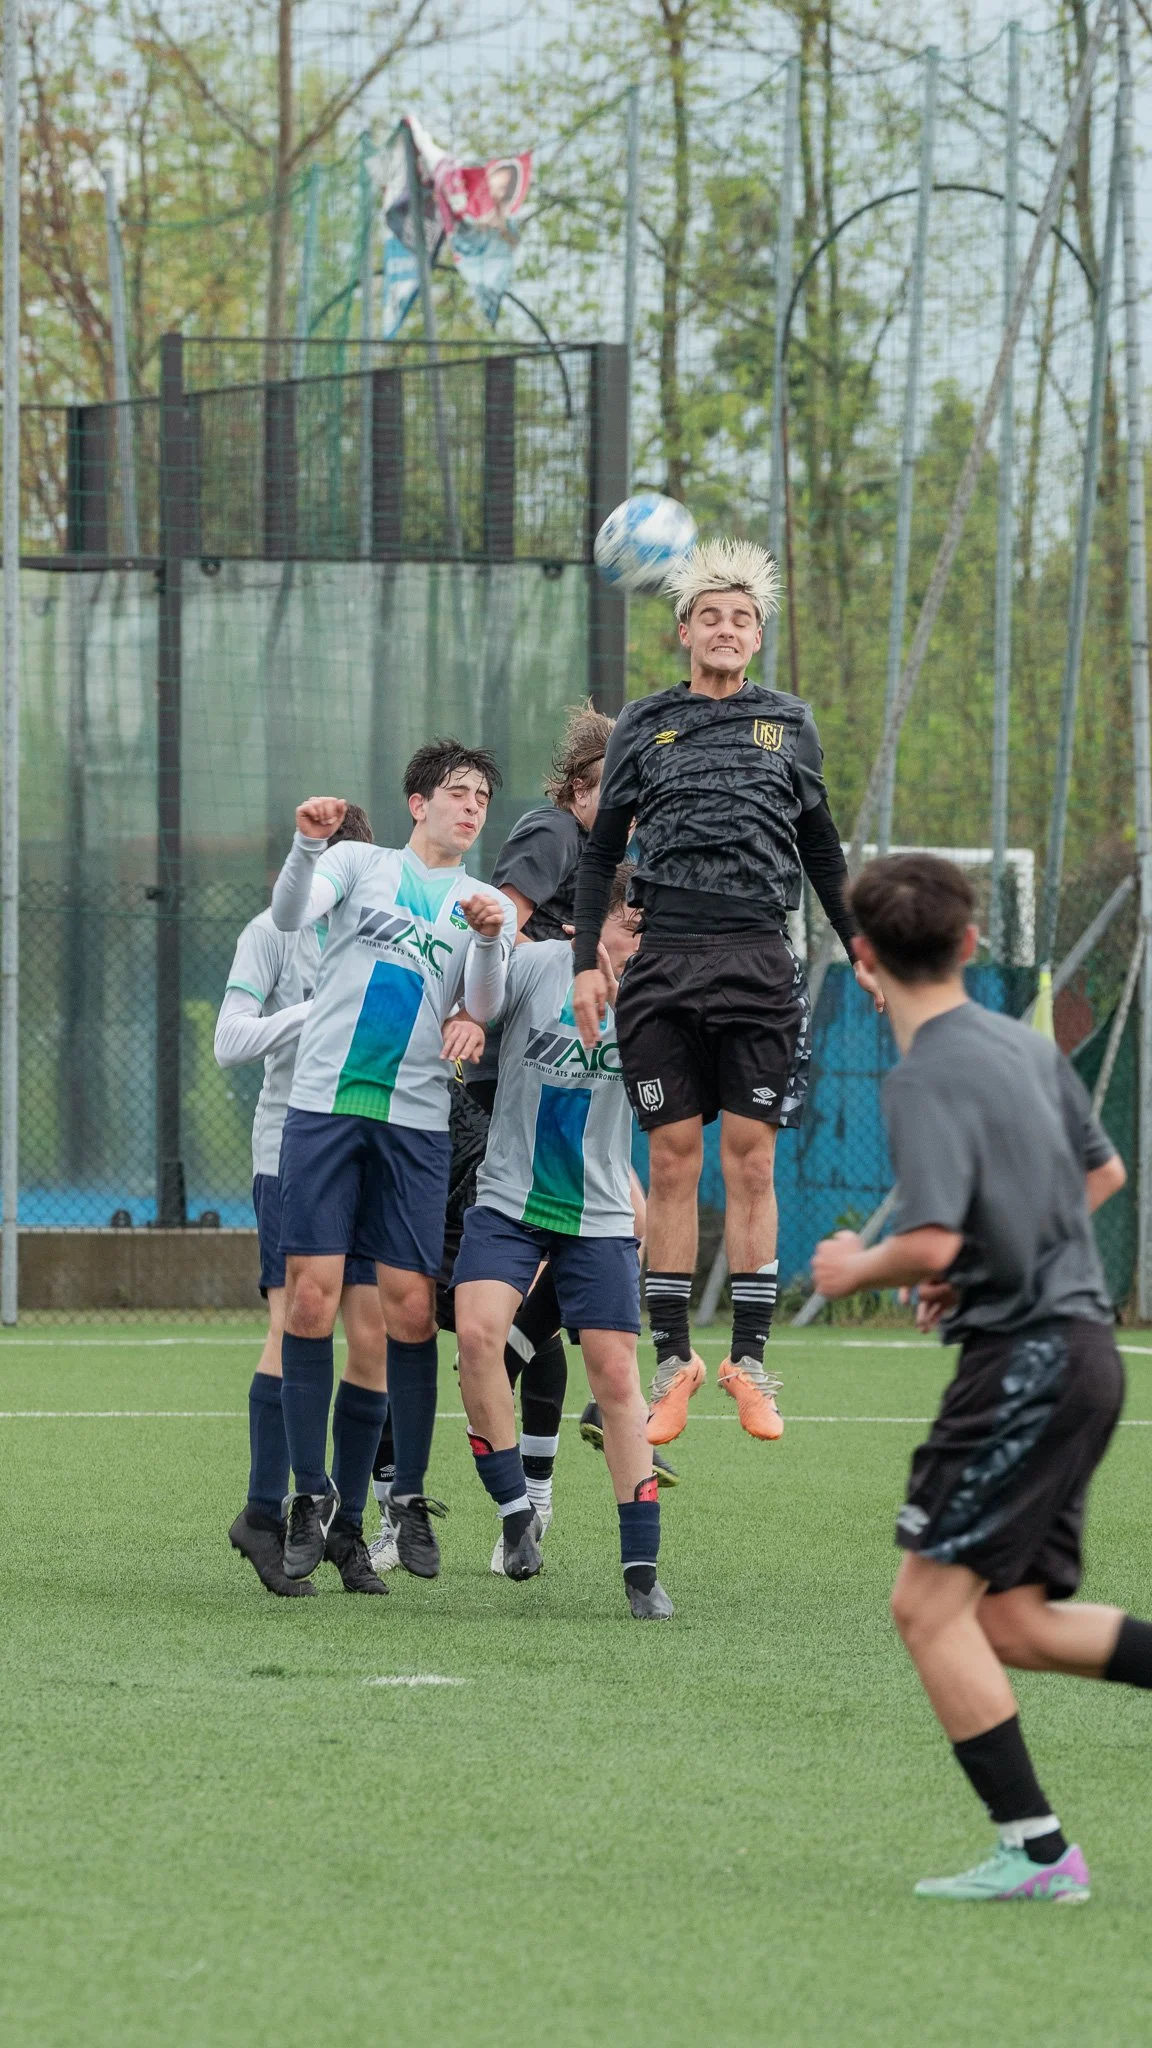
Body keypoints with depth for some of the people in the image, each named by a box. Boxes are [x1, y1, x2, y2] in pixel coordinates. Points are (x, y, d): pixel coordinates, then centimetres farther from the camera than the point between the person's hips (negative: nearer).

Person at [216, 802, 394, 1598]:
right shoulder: (274, 931, -1)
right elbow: (232, 1040, -9)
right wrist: (322, 1012, -19)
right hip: (291, 1150, -4)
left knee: (372, 1336, -2)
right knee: (296, 1323, -13)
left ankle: (340, 1522, 6)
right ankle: (264, 1514, -5)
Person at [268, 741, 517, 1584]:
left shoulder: (488, 904, 14)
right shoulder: (361, 865, 10)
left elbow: (485, 1008, -1)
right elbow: (289, 915, -8)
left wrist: (489, 941, -21)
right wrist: (308, 846, -26)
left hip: (415, 1119, 1)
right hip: (325, 1100, -1)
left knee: (411, 1306, -3)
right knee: (312, 1292, -7)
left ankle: (409, 1499, 8)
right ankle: (312, 1498, 1)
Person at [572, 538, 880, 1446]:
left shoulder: (789, 723, 13)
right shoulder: (645, 724, 11)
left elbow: (822, 851, 21)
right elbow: (602, 850, 13)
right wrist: (587, 962, 4)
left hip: (760, 962, 0)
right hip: (666, 964, 0)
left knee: (752, 1162, -2)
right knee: (674, 1162, -1)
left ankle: (751, 1362, 2)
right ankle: (674, 1360, 3)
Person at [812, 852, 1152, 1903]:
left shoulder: (928, 1078, -15)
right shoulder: (1026, 1045, 13)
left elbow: (931, 1242, -25)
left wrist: (856, 1268, -4)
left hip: (1028, 1360, -9)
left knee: (931, 1602, -7)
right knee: (1014, 1623, 11)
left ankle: (1035, 1849, -7)